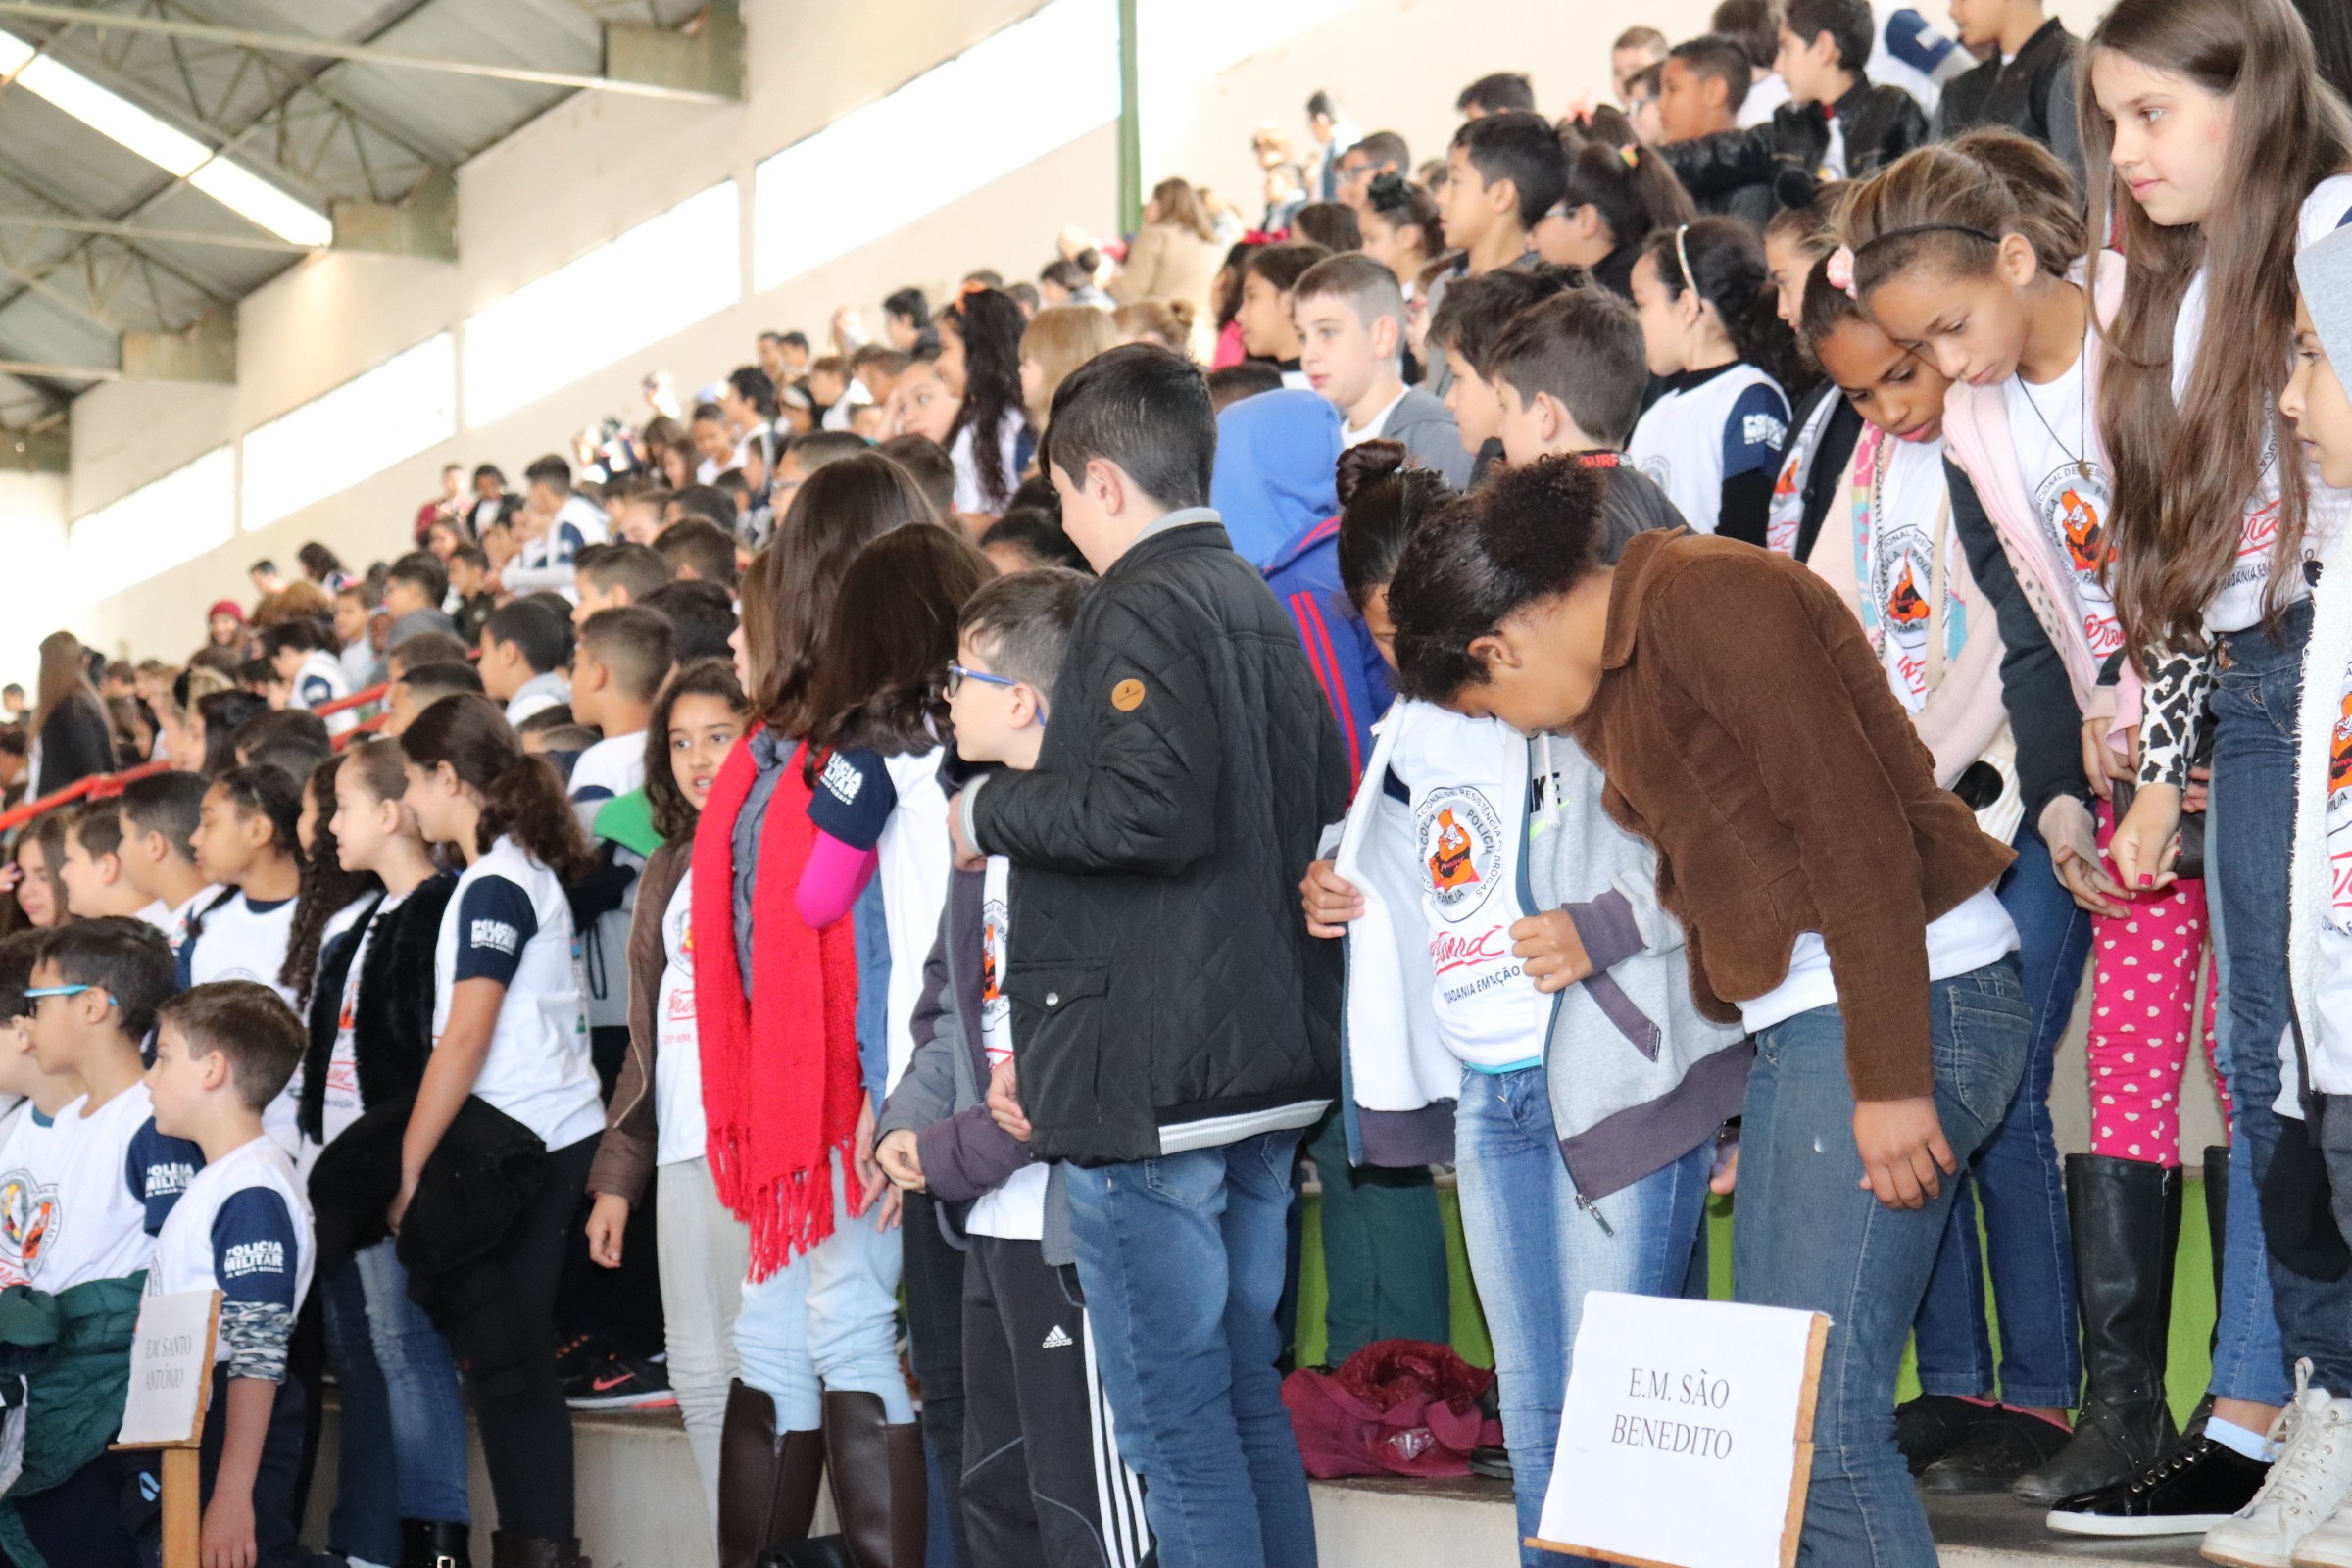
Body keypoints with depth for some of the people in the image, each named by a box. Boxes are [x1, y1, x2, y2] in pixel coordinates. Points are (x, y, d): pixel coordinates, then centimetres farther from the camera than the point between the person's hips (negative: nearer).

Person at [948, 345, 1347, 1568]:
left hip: (1150, 1084, -9)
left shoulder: (1143, 608, -12)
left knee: (1172, 1416, -4)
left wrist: (989, 812, -8)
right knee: (1245, 1395, 16)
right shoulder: (1259, 606, 16)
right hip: (1265, 1064, 10)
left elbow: (1149, 810, -27)